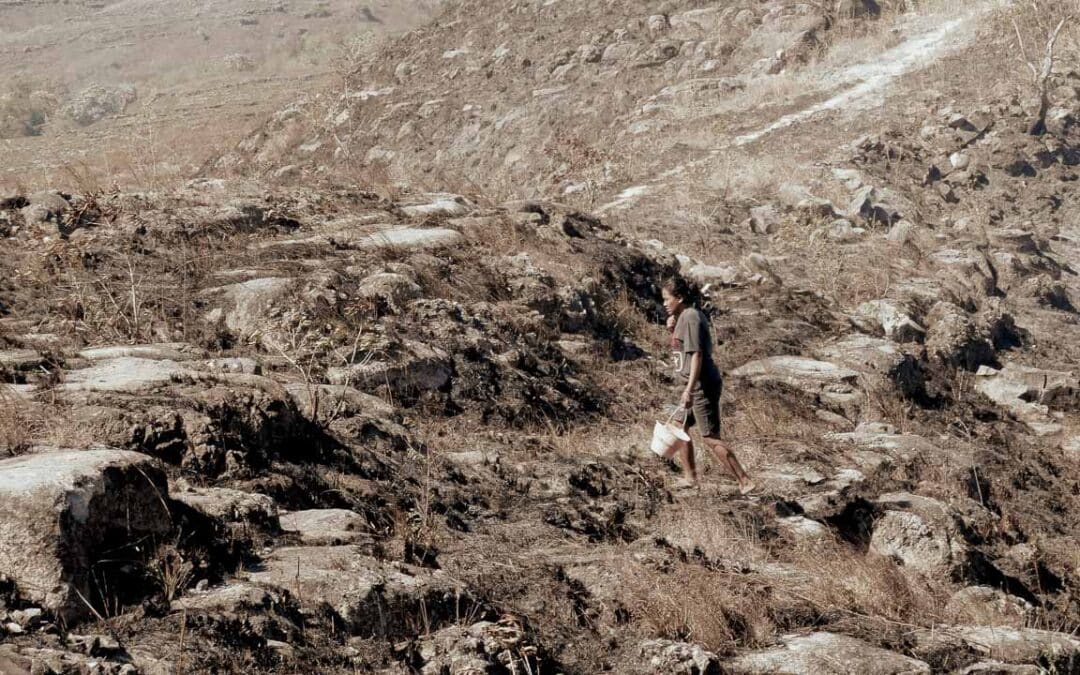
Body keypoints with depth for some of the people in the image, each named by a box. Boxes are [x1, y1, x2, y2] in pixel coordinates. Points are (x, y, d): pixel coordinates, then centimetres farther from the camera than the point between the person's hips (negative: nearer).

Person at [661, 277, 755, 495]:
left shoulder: (691, 318, -16)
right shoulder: (684, 317, 13)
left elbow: (696, 354, -23)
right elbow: (684, 348, 23)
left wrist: (690, 389, -26)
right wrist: (672, 331, 6)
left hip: (702, 385, -10)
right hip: (697, 385, 10)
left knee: (710, 437, -8)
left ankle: (744, 482, -6)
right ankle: (690, 476, 28)